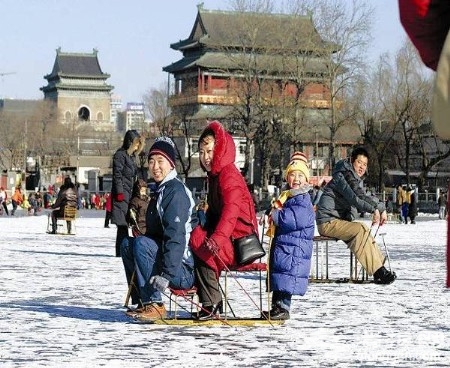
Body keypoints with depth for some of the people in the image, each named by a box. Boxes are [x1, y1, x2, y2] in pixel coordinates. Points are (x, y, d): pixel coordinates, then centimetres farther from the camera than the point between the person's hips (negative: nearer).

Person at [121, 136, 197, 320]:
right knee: (127, 243, 11)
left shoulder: (175, 191, -15)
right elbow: (154, 232, 21)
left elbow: (176, 236, -24)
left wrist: (167, 274, -28)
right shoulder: (160, 189, 16)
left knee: (141, 243, -25)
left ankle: (154, 304, -20)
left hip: (184, 271, -10)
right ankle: (143, 301, 7)